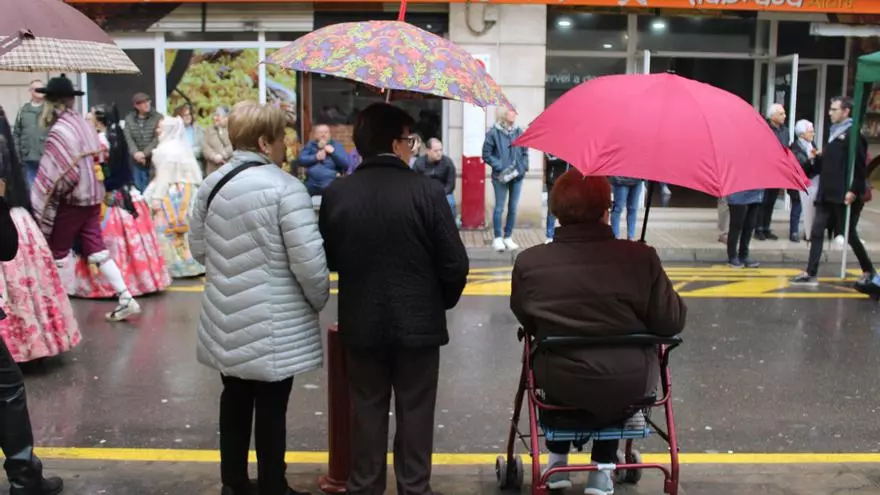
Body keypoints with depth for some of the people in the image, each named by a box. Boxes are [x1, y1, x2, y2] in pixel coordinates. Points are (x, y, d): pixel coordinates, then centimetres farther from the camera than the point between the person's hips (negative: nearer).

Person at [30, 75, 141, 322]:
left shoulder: (59, 131, -17)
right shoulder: (85, 125, 7)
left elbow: (52, 174, -18)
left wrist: (40, 207, -9)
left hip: (70, 199, -8)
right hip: (92, 196, 8)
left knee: (57, 254, 6)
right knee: (96, 249, 8)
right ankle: (126, 299, 2)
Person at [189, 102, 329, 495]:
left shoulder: (212, 183, 3)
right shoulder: (284, 187, -18)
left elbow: (198, 248, 14)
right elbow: (308, 261, -19)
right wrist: (319, 301, -1)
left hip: (227, 318, 7)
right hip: (274, 324, -7)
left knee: (235, 399, 19)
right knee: (271, 408, 6)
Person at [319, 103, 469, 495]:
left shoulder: (336, 194, -7)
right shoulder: (428, 191, -15)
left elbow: (328, 258, 2)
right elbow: (455, 263, -13)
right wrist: (442, 302, 6)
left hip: (361, 322, 3)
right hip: (418, 322, -2)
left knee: (367, 410, 16)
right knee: (414, 412, 12)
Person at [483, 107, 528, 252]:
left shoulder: (519, 131, 3)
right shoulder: (494, 132, -8)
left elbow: (525, 152, 12)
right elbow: (486, 154, -6)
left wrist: (524, 167, -1)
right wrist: (499, 167, -14)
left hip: (517, 176, 4)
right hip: (501, 177, -4)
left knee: (513, 208, 8)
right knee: (499, 208, 1)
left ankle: (508, 237, 19)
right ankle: (498, 238, 11)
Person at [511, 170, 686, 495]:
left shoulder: (528, 263, -13)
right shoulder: (641, 258, -16)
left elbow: (526, 323, 2)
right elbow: (672, 323, -9)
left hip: (560, 385, 1)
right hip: (630, 386, 0)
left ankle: (558, 461, 42)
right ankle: (602, 469, 35)